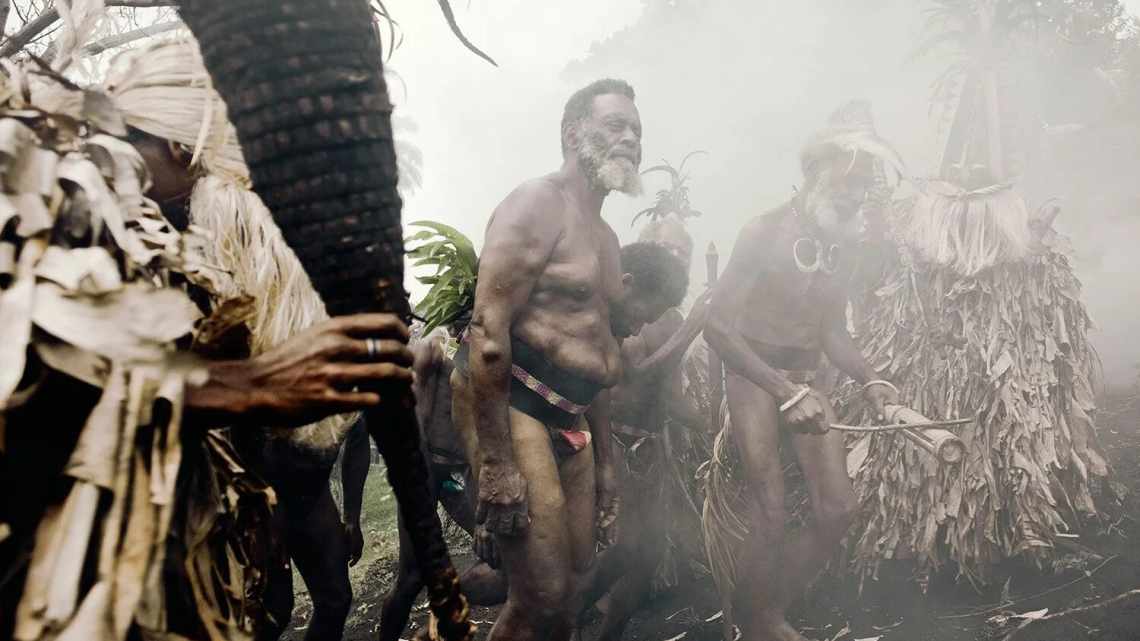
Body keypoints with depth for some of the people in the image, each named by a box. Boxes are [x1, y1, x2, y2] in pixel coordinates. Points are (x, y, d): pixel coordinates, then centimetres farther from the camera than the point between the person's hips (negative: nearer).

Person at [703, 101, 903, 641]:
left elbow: (833, 331, 13)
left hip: (804, 376, 7)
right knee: (771, 515, -14)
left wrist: (869, 381, -5)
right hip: (752, 373, -6)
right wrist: (784, 391, -26)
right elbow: (717, 325, -21)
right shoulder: (765, 232, -16)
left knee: (837, 509, 1)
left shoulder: (841, 242, 4)